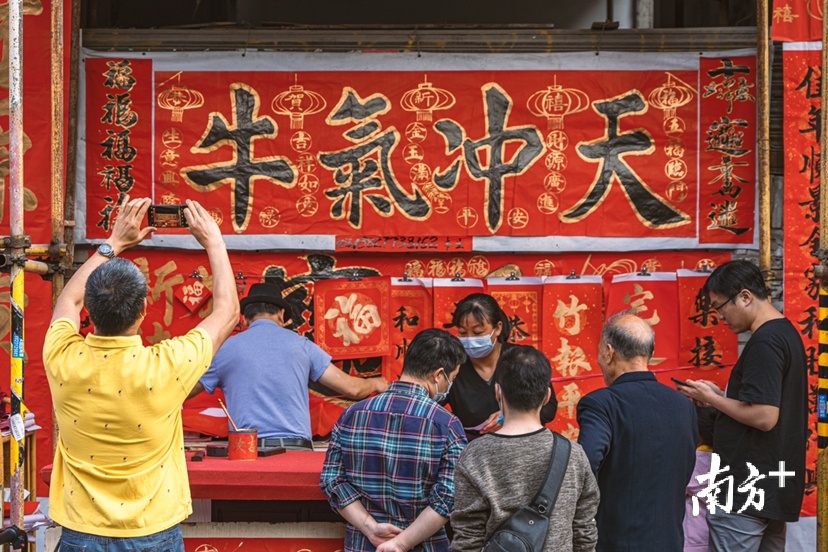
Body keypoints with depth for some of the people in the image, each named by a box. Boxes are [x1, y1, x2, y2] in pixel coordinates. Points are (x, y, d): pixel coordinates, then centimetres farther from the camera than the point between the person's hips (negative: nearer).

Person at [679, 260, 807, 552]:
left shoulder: (763, 342, -17)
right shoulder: (787, 332, 13)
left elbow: (765, 417, -23)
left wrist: (712, 399, -11)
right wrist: (721, 395, 11)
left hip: (744, 494, -10)